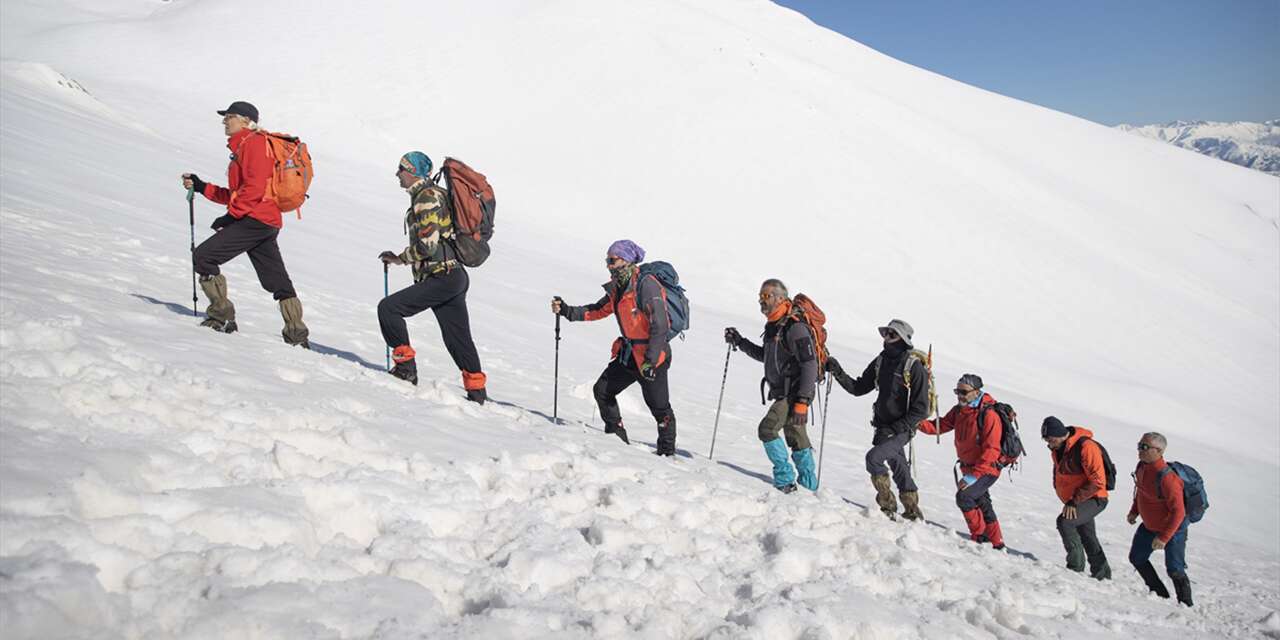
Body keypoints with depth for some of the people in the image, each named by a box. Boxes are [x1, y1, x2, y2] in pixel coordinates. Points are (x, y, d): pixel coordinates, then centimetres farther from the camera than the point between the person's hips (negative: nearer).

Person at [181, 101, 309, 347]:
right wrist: (201, 187, 21)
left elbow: (255, 187, -17)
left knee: (203, 256, -9)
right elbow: (236, 194, 26)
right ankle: (297, 333, 13)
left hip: (255, 219, -10)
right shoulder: (243, 147, 27)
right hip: (268, 223, 10)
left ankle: (221, 315, -8)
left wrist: (232, 214, -17)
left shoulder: (253, 142, -5)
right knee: (277, 281, 10)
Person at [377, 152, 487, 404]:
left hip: (442, 277, -10)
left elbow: (428, 244, -19)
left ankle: (406, 366, -5)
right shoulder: (435, 193, 20)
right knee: (458, 338, 13)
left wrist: (399, 258, -5)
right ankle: (477, 392, 19)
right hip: (455, 276, 10)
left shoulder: (426, 197, -11)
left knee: (388, 308, -9)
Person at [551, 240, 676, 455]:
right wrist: (567, 311, 5)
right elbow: (598, 310, 18)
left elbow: (660, 326, -23)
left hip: (652, 355, -9)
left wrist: (650, 360, -25)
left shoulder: (647, 286, -19)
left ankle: (667, 451, 17)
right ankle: (617, 437, 21)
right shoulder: (617, 288, 7)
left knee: (659, 407, 0)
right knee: (602, 390, 8)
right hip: (628, 353, 9)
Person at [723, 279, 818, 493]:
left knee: (768, 429, -16)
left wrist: (802, 401, -25)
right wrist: (739, 342, 18)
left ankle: (785, 480, -8)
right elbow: (765, 355, 28)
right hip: (783, 392, 9)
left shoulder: (795, 327, -18)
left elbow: (810, 365, -21)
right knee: (796, 438, 15)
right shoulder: (772, 326, 11)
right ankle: (809, 485, 26)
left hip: (795, 392, -9)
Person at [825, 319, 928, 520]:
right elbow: (859, 388, 11)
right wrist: (839, 373, -4)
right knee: (898, 468, 15)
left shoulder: (914, 367, -15)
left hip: (902, 428, -7)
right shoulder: (881, 361, 5)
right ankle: (912, 512, 29)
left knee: (874, 457, -21)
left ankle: (887, 505, -6)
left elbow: (920, 409, -15)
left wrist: (895, 428, -20)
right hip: (883, 427, 7)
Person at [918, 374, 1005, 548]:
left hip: (987, 470, -8)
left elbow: (991, 451, -27)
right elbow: (940, 426, -2)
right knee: (983, 506, 19)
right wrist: (920, 423, -24)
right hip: (969, 468, 8)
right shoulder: (958, 411, 0)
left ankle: (979, 536, -5)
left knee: (963, 496, -24)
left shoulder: (989, 415, -23)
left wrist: (973, 476, -33)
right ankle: (997, 545, 37)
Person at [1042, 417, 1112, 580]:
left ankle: (1076, 566, -16)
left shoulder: (1086, 447, -26)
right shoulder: (1058, 448, 0)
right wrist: (1067, 498, 13)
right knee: (1088, 538, 18)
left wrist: (1074, 501, -25)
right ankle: (1102, 574, 35)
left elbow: (1098, 482, -26)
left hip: (1094, 499, -9)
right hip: (1076, 501, 9)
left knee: (1064, 521, -26)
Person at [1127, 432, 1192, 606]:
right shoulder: (1142, 467, -8)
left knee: (1174, 569, -7)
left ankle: (1186, 604, 13)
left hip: (1173, 528, -9)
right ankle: (1161, 595, 29)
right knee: (1137, 558, 15)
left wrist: (1164, 537, -29)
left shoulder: (1167, 478, -34)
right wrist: (1134, 511, 11)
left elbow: (1178, 511, -31)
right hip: (1149, 526, 9)